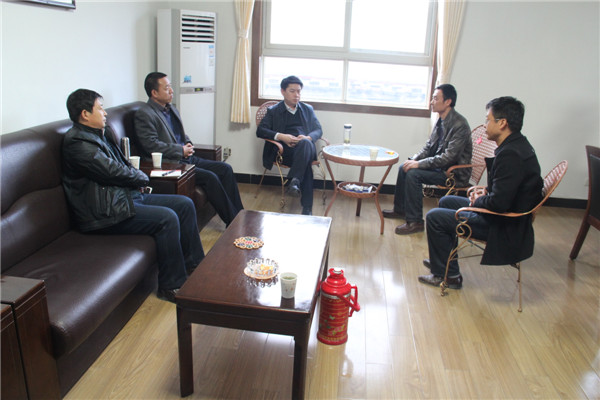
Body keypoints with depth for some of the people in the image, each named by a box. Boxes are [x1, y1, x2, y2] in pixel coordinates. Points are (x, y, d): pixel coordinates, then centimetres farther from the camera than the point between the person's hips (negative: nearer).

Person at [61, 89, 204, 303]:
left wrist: (137, 176, -1)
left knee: (185, 204, 3)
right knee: (167, 218, -26)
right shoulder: (78, 143, -16)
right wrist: (142, 178, -2)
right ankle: (171, 285, -14)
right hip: (106, 212, -10)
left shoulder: (100, 134, 16)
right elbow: (113, 171, -20)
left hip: (128, 196, 10)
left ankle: (194, 263, 12)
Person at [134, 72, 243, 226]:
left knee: (225, 168, -6)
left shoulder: (172, 108, 19)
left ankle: (239, 215, -6)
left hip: (186, 157, 9)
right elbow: (151, 145, -18)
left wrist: (188, 144, 6)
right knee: (210, 177, -25)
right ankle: (232, 222, -15)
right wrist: (181, 150, -14)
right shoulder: (144, 114, -9)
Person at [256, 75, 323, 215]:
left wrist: (308, 137, -10)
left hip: (306, 147, 3)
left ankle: (294, 181, -42)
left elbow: (318, 130, 15)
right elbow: (260, 130, 5)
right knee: (306, 162, -36)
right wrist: (280, 136, -13)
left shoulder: (308, 109, 24)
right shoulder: (273, 111, 16)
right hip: (285, 150, -3)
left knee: (305, 143, -36)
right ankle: (307, 207, -39)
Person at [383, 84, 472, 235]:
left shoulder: (459, 125, -22)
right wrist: (415, 159, -5)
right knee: (404, 168, 4)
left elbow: (448, 157, -27)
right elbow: (429, 146, 13)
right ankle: (400, 209, 20)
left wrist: (419, 164, -26)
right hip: (440, 166, 9)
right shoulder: (441, 120, 6)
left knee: (413, 174, -24)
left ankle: (415, 222, -15)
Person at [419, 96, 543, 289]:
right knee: (446, 201, 21)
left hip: (505, 229, -11)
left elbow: (499, 203, -31)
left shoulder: (511, 154, -28)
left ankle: (447, 275, 8)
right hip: (509, 215, 11)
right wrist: (487, 191, 3)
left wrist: (478, 201, -11)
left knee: (434, 217, -7)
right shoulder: (517, 145, 5)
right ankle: (443, 261, 33)